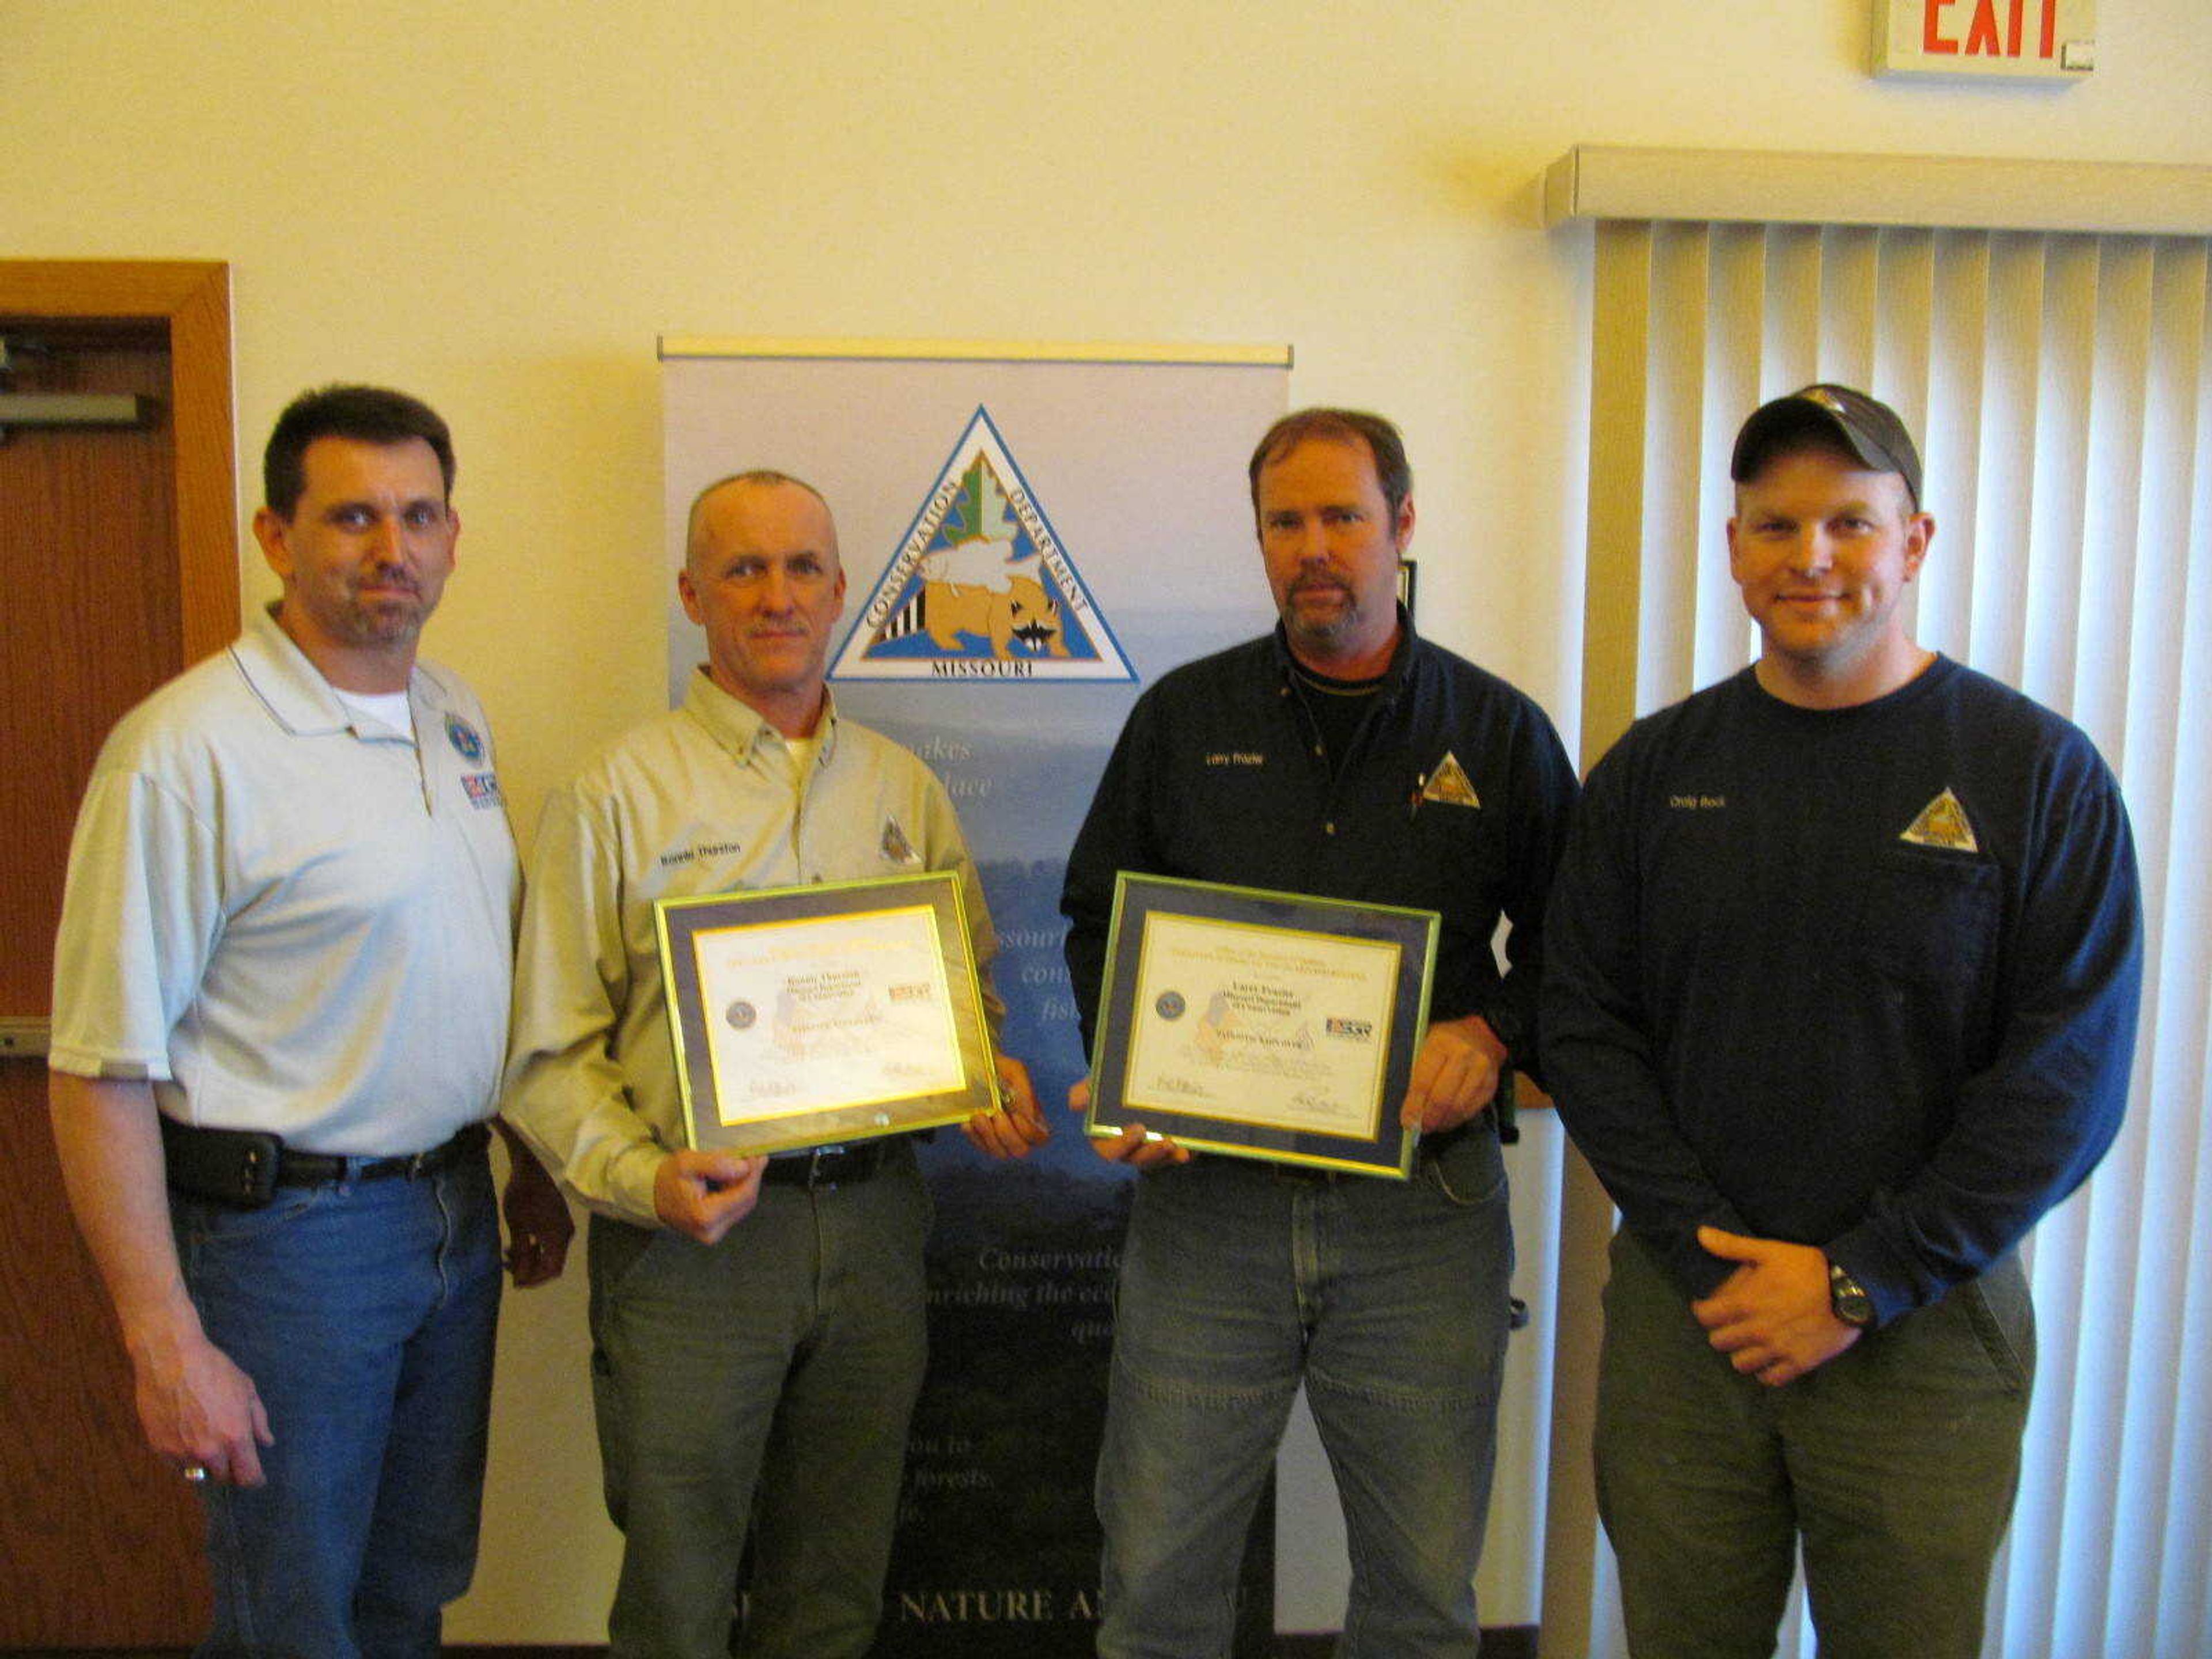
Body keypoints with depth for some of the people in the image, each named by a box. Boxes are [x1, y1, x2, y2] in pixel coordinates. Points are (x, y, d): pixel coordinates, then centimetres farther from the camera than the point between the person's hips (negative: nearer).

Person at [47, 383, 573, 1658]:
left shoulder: (457, 715, 6)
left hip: (456, 1207, 7)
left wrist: (533, 1167, 16)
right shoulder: (187, 749, -18)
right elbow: (103, 1071, -18)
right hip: (288, 1225, -6)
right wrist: (168, 1346, -18)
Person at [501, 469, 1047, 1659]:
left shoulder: (906, 790, 9)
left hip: (872, 1221, 4)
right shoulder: (617, 794, -3)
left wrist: (990, 1077, -4)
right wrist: (643, 1179, -19)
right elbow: (550, 1052, -5)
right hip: (692, 1234, -3)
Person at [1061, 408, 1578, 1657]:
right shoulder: (1184, 717, 5)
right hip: (1206, 1193, 1)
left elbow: (1566, 942, 10)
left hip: (1426, 1207, 0)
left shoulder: (1502, 733, 4)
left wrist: (1495, 1035, -9)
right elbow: (1099, 919, 11)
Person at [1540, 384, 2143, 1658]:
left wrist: (1862, 1283, -11)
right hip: (1684, 1309, 2)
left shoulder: (2038, 772, -4)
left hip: (1926, 1326, -1)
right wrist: (1709, 1254, -9)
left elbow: (2067, 1078, -7)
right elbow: (1585, 1028, 0)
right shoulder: (1655, 770, 3)